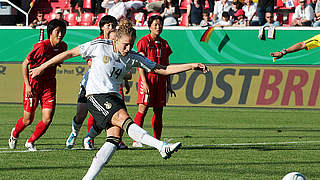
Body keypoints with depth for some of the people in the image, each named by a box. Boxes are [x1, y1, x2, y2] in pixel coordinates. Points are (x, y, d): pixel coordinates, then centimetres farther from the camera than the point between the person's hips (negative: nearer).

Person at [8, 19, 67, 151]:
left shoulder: (63, 47, -1)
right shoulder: (42, 46, -20)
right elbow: (25, 64, -14)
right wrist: (28, 85, -18)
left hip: (49, 84, 5)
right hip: (34, 82, -5)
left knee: (47, 119, -8)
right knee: (28, 120, 3)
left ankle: (30, 142, 17)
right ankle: (14, 134, 37)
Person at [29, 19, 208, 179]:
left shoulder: (133, 58, 5)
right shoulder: (99, 46, -7)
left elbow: (163, 70, 7)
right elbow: (69, 53, 2)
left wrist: (192, 66, -3)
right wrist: (42, 67, 6)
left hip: (115, 97, 6)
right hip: (96, 95, -6)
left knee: (115, 137, -13)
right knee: (124, 119, -27)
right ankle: (162, 147, -43)